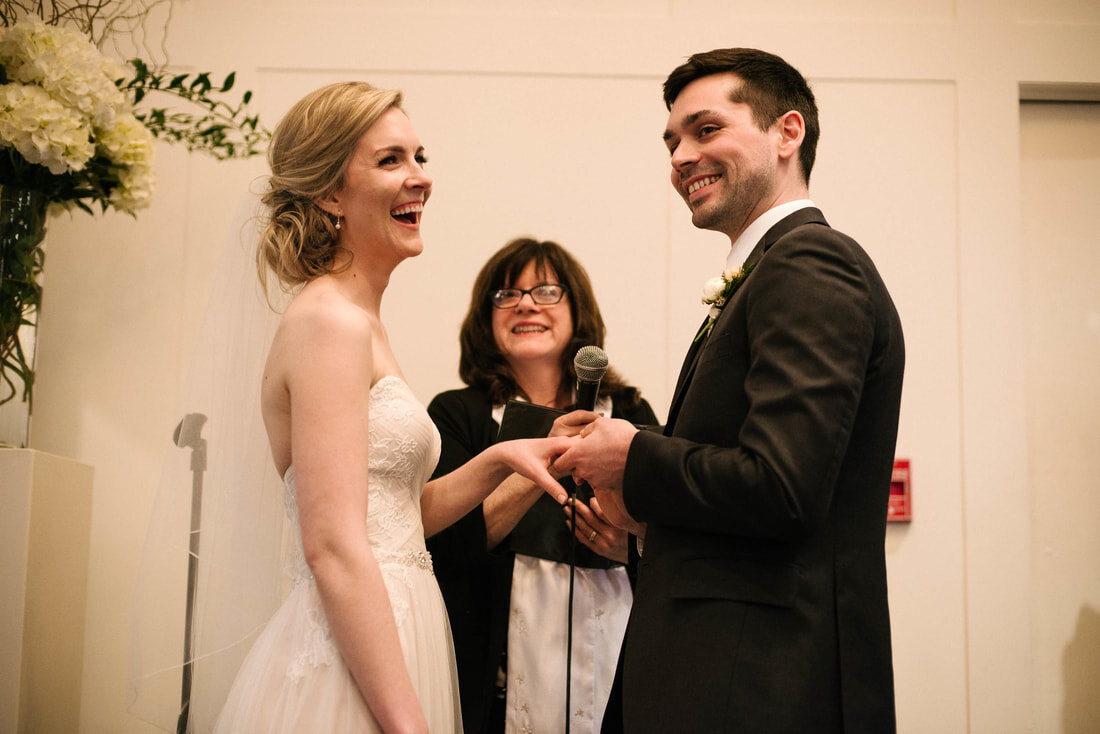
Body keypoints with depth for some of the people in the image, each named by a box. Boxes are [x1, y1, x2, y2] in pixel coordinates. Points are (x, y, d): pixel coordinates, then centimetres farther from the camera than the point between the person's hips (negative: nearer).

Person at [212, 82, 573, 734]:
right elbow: (332, 547, -22)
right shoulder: (330, 321, -15)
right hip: (352, 665, -9)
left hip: (384, 630, 9)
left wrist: (498, 460, 3)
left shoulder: (359, 323, 13)